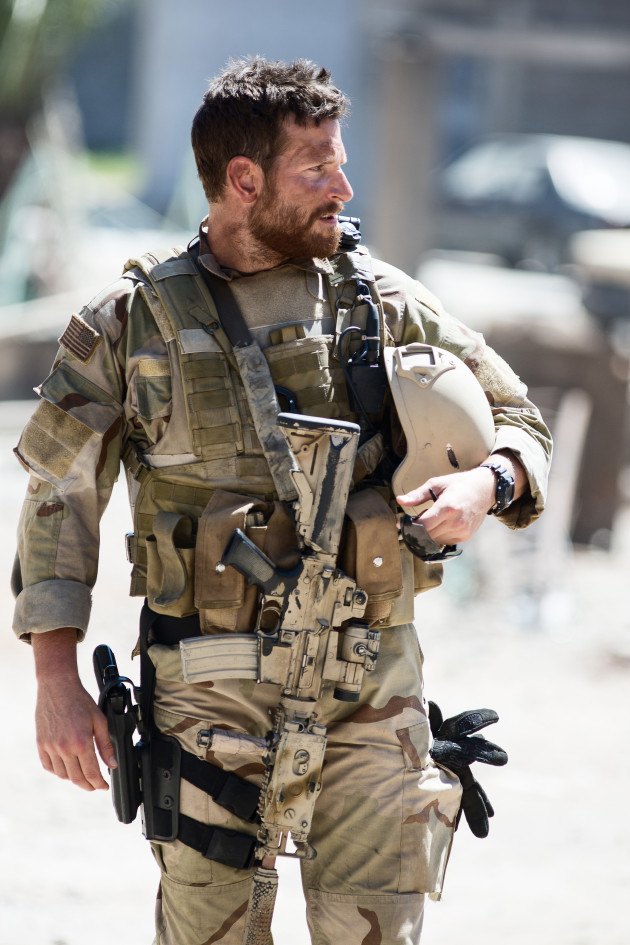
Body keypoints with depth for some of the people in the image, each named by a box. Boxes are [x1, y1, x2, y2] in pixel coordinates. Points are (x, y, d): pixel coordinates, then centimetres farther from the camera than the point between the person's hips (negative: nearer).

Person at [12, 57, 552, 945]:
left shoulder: (385, 302, 6)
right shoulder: (131, 321, 2)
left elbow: (518, 421, 15)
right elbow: (60, 499, 5)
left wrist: (482, 483, -9)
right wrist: (57, 682, -2)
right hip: (209, 693, -1)